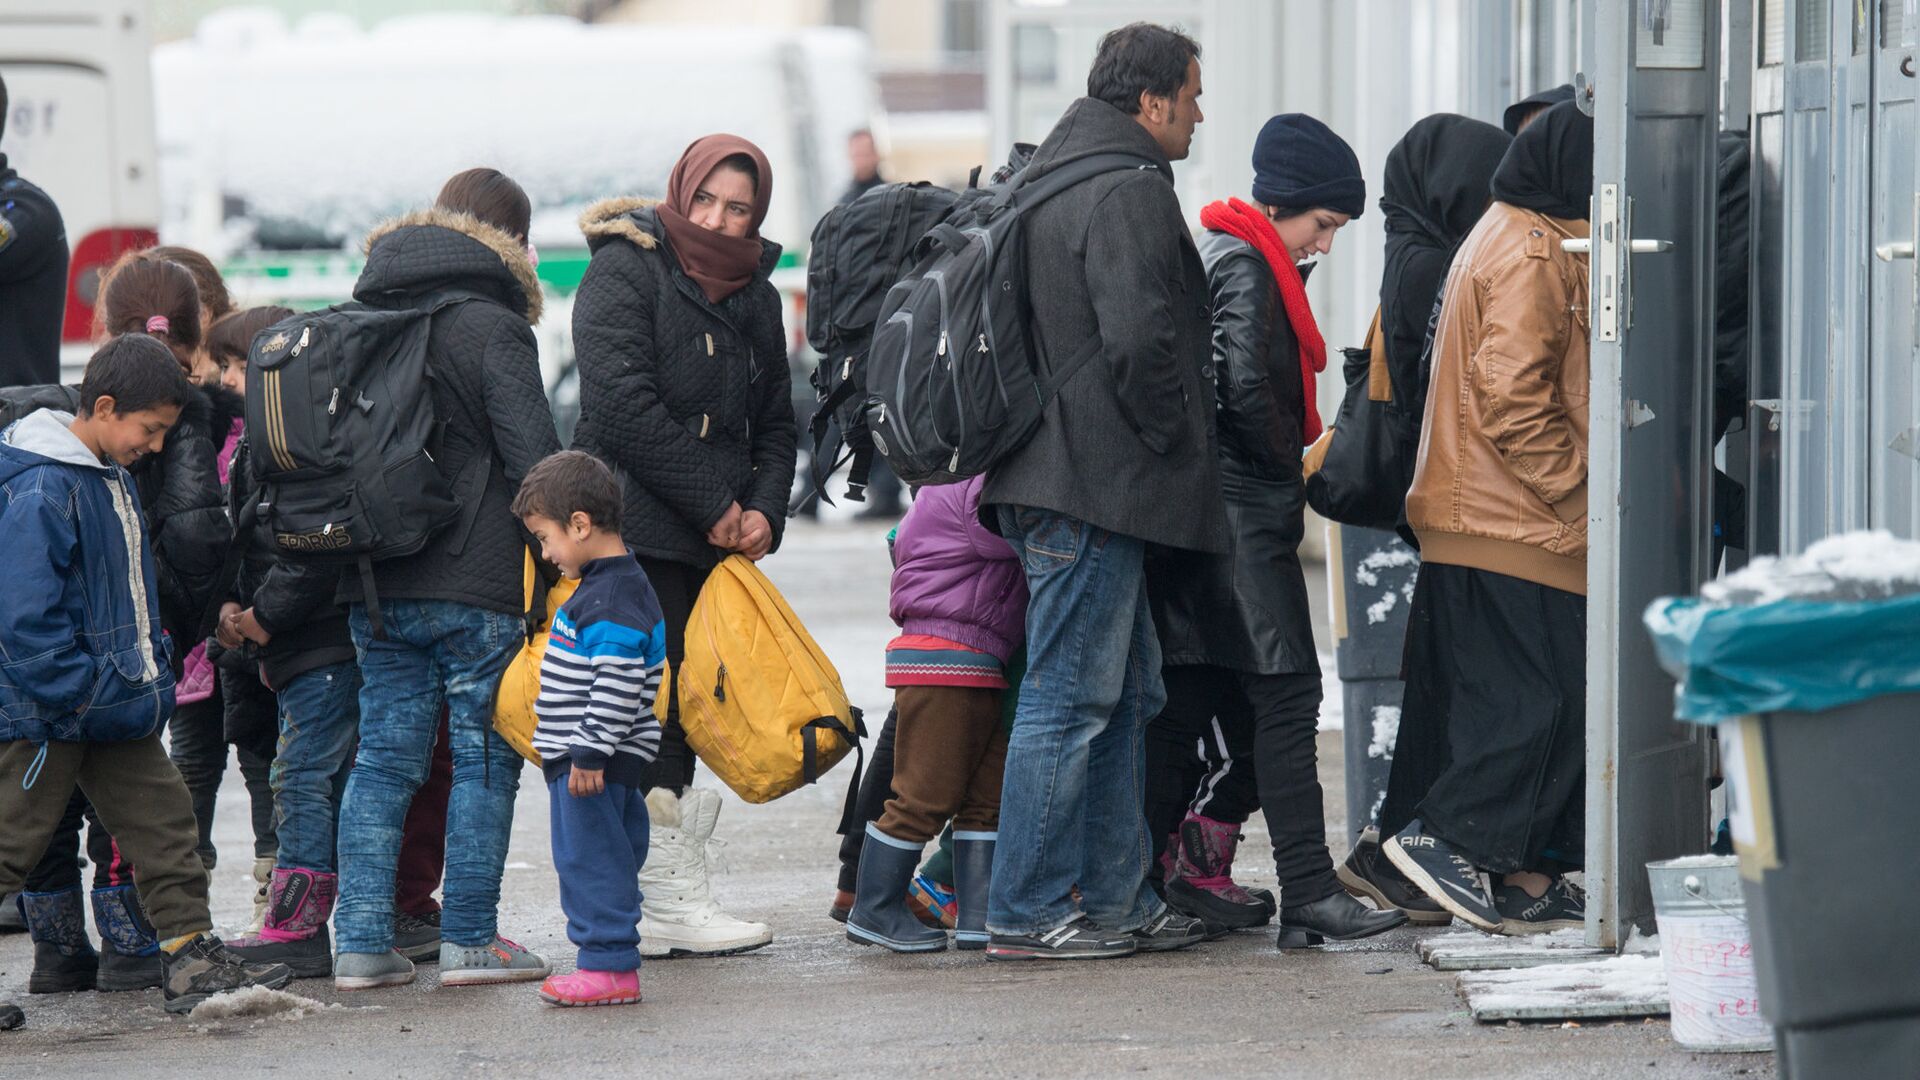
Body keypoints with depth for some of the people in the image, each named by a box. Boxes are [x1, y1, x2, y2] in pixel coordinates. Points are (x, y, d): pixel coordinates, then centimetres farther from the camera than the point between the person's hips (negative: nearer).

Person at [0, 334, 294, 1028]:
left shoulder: (112, 477, 11)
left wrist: (149, 674, 17)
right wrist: (76, 697, -23)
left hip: (116, 704, 9)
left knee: (163, 820, 8)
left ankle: (191, 958, 12)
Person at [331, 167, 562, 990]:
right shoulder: (490, 326, -8)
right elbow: (534, 460, -12)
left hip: (374, 584, 6)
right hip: (475, 583, -6)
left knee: (382, 758, 9)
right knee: (485, 757, 2)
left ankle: (361, 943, 4)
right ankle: (469, 939, 1)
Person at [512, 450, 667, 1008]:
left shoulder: (612, 597, -18)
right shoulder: (604, 586, 15)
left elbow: (619, 682, -25)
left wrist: (591, 751, -24)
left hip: (594, 764, -11)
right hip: (581, 758, 11)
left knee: (591, 859, -7)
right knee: (590, 861, 14)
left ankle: (610, 966, -5)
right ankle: (608, 962, 18)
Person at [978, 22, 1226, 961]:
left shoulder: (1048, 178, 18)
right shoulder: (1131, 191, -14)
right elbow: (1139, 338, -25)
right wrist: (1167, 435, -10)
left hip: (1052, 475, 10)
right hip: (1099, 488, -10)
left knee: (1125, 693, 15)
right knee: (1071, 698, -6)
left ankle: (1116, 897, 19)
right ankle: (1027, 912, -3)